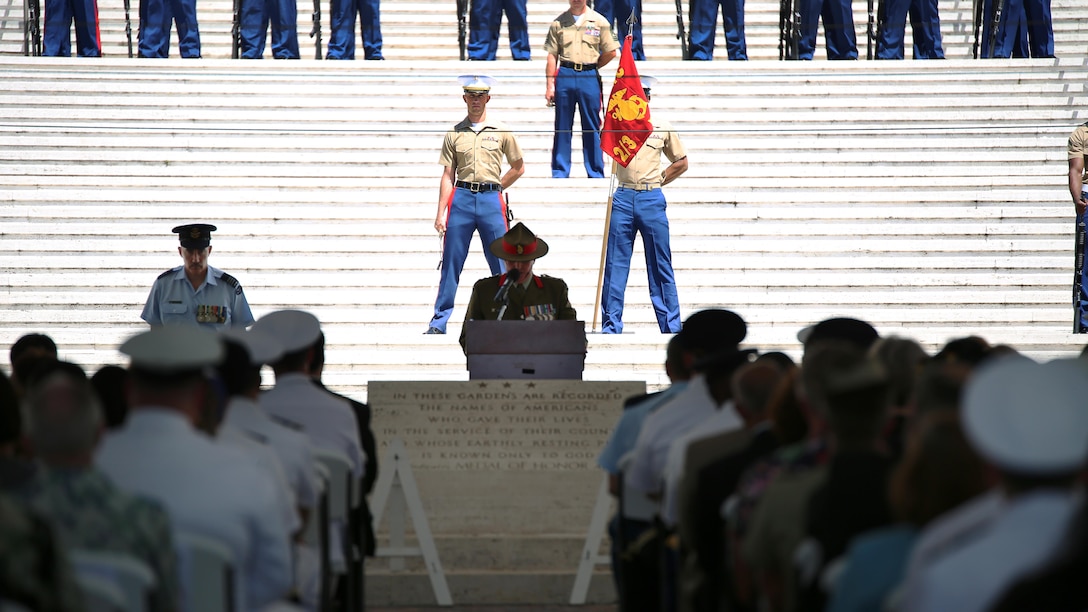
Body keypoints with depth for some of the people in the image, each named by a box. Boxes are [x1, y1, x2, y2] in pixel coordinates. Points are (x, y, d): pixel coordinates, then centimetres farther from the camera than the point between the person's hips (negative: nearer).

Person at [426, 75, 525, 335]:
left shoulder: (501, 132, 6)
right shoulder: (455, 134, 8)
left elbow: (518, 167, 15)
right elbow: (447, 176, 7)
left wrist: (495, 188, 8)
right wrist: (440, 213, 2)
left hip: (491, 199, 0)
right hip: (461, 199, 0)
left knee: (501, 264, 0)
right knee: (451, 264, 1)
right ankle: (439, 321, 6)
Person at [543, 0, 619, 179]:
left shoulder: (599, 21, 5)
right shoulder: (558, 23, 7)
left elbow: (610, 52, 8)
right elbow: (552, 56, 5)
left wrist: (591, 67, 8)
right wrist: (549, 85, 0)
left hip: (589, 77, -1)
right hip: (564, 77, 1)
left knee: (592, 128, 2)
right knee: (562, 127, 4)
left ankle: (596, 173, 7)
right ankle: (559, 173, 9)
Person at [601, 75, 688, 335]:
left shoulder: (662, 127, 7)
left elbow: (681, 162, 16)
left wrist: (659, 180, 6)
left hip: (652, 199, 0)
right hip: (623, 198, 0)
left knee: (661, 266, 4)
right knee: (615, 265, 0)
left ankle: (671, 327, 7)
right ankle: (611, 326, 4)